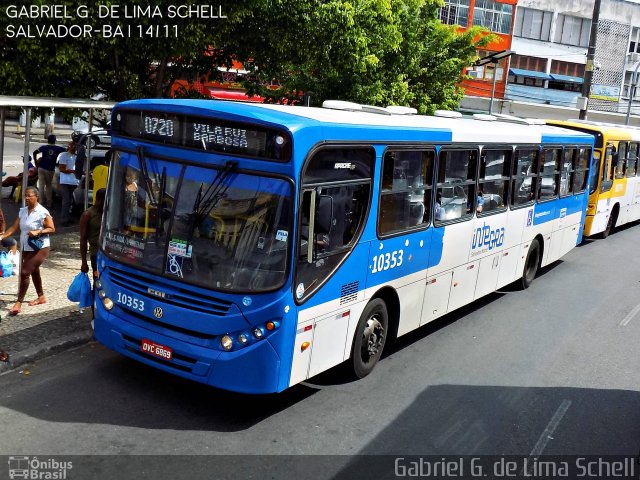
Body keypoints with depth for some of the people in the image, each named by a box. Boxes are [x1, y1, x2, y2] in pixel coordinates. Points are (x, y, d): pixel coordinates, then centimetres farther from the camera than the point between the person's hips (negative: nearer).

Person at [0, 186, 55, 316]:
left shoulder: (43, 212, -15)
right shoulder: (22, 211, 5)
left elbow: (52, 229, -13)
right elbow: (14, 227, 4)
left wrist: (37, 232, -26)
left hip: (39, 248, -8)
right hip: (26, 248, 8)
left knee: (24, 273, -12)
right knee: (34, 272, 19)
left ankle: (18, 303, -6)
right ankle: (41, 297, 36)